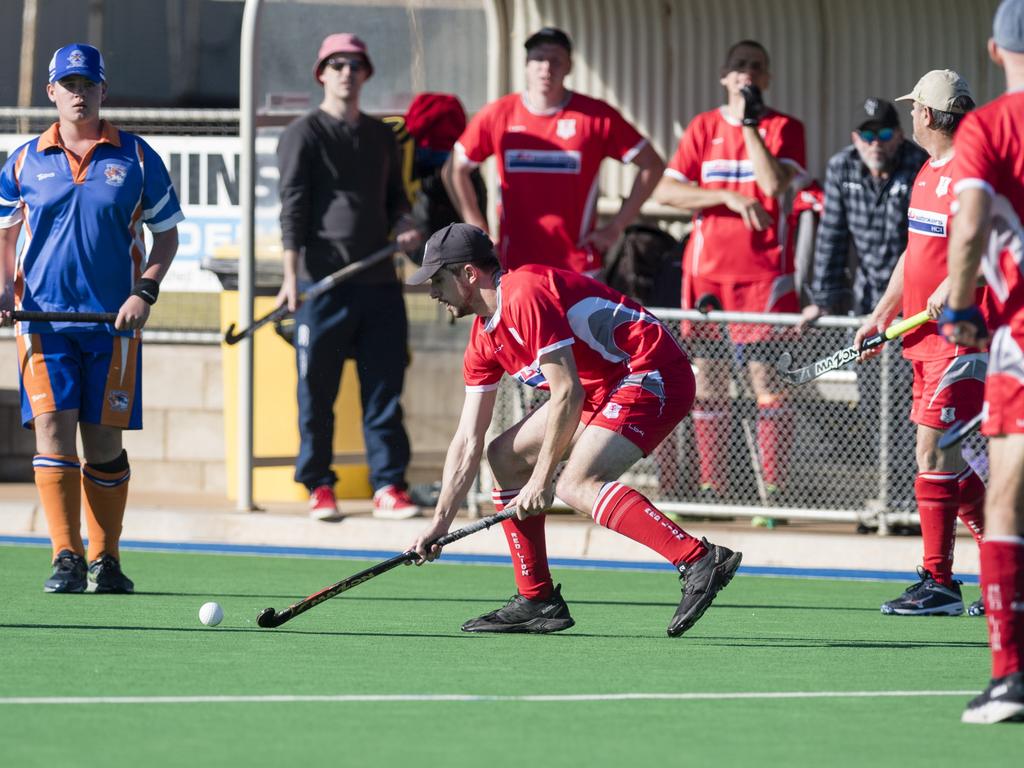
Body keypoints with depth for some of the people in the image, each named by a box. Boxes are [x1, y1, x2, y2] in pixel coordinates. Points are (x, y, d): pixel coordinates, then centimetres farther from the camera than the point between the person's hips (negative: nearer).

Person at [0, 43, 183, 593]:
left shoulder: (136, 158, 4)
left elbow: (166, 232, 10)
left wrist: (145, 290, -5)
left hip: (114, 320, 0)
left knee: (104, 444, 2)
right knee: (52, 431, -12)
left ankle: (105, 559, 14)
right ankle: (67, 558, -10)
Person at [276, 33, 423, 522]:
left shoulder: (381, 137, 17)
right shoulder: (304, 134, 1)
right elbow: (293, 206, -6)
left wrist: (404, 226, 4)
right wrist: (292, 275, -15)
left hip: (379, 281, 5)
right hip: (325, 282, -5)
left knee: (384, 389, 1)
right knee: (317, 391, 1)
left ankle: (388, 486, 3)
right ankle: (319, 486, 9)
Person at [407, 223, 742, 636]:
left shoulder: (525, 296, -19)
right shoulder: (484, 342, 12)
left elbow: (568, 394, -23)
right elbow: (467, 443, 15)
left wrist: (541, 479, -19)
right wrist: (439, 523, 11)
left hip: (653, 375, -11)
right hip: (605, 386, 11)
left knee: (576, 485, -27)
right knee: (506, 455, 12)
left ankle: (700, 560, -38)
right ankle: (537, 600, 13)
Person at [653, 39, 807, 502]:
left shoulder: (784, 128, 4)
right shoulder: (703, 128, 10)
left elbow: (775, 183, -14)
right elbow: (665, 191, 0)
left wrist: (750, 123, -13)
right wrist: (729, 197, -11)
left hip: (764, 271, -3)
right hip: (707, 269, 3)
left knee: (766, 376, -8)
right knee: (708, 378, 2)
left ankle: (772, 487, -7)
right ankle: (711, 486, 7)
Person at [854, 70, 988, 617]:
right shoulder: (928, 173, 17)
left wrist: (954, 285, -30)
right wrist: (882, 316, 21)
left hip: (961, 336, -10)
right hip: (925, 338, 10)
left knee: (934, 454, -11)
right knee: (950, 460, 10)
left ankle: (938, 583, -6)